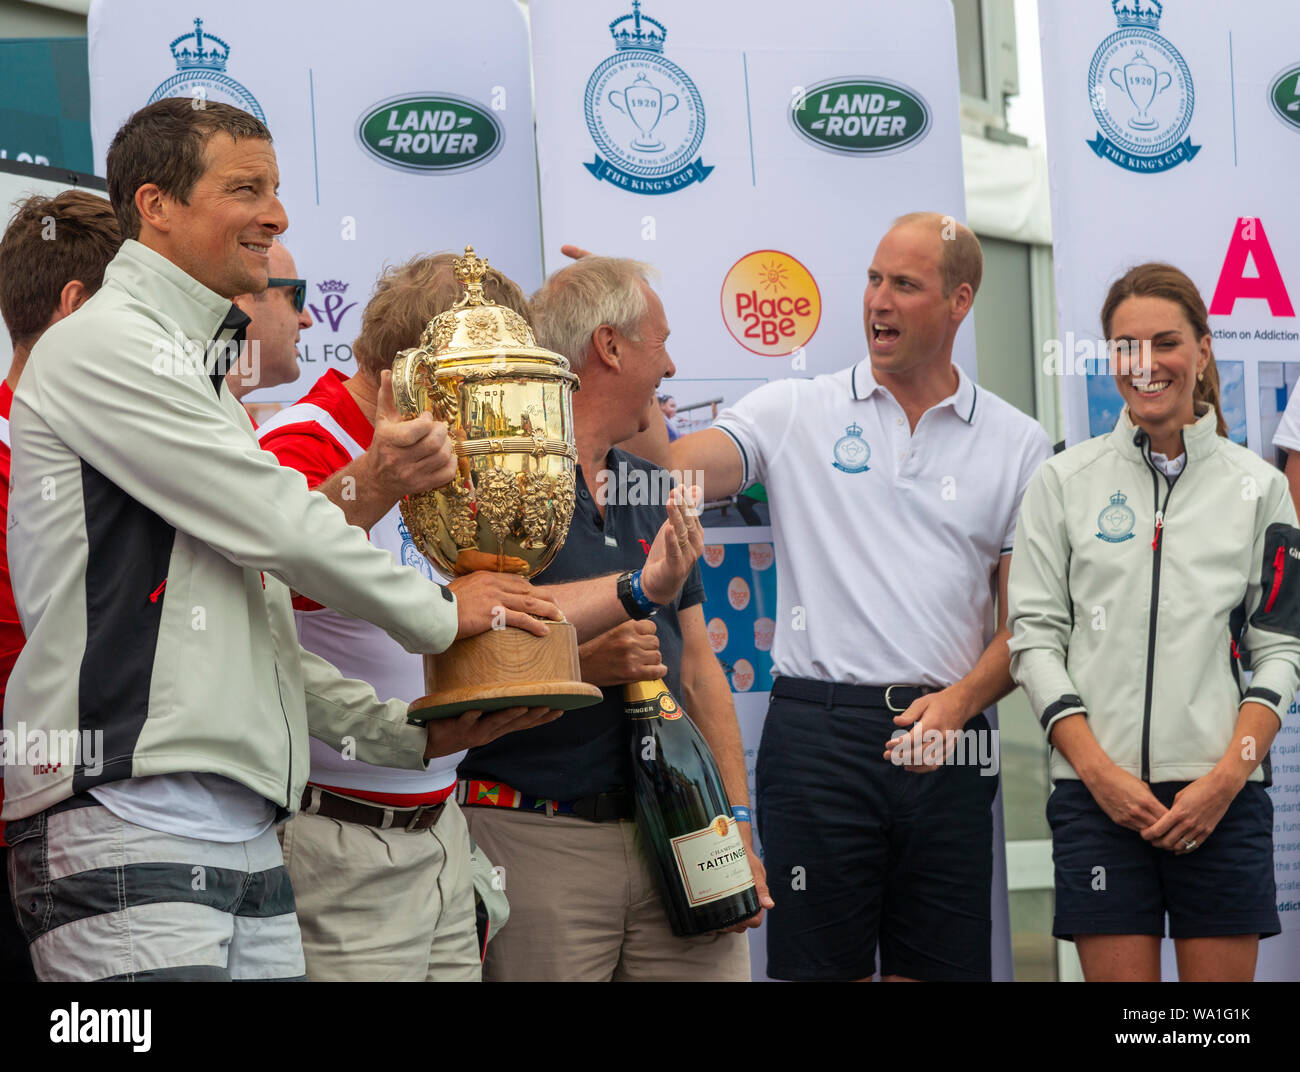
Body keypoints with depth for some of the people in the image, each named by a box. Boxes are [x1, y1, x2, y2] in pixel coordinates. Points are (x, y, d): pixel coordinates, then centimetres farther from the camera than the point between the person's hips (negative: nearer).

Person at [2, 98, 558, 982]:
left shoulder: (190, 370, 25)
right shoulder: (105, 345, -5)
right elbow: (279, 527, -11)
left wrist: (411, 733, 19)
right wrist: (439, 612, 3)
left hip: (244, 835, 9)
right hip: (130, 821, -9)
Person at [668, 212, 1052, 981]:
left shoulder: (1017, 444, 8)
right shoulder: (795, 412, 5)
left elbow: (1027, 619, 7)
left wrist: (960, 701, -9)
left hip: (947, 743, 2)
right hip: (819, 732, -2)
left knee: (940, 969, 8)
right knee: (820, 966, 3)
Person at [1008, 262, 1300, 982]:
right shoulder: (1065, 482, 7)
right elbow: (1034, 637, 3)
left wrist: (1227, 776, -7)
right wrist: (1098, 770, -7)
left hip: (1221, 795, 1)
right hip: (1098, 793, 0)